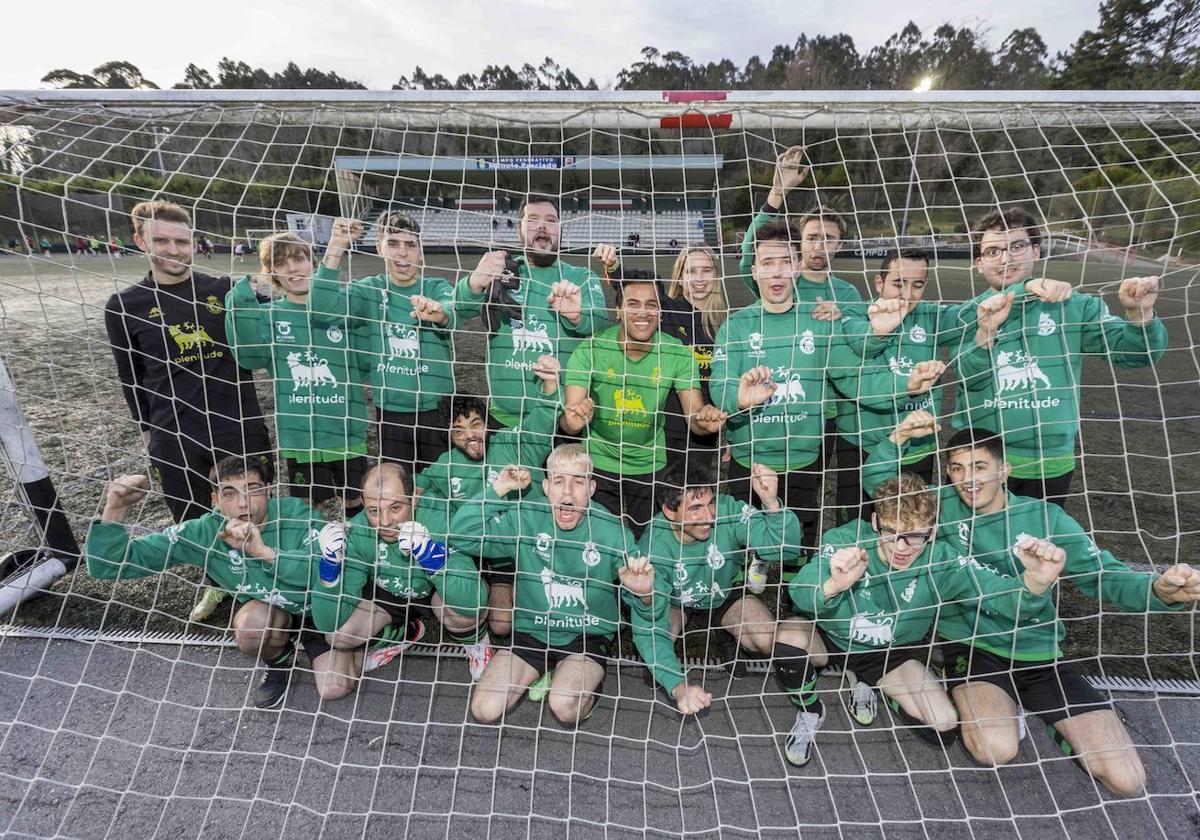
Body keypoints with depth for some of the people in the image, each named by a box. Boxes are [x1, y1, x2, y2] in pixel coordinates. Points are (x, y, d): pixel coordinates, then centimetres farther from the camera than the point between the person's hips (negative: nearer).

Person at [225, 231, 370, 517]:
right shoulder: (268, 315, 1)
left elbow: (366, 363, -1)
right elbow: (250, 356, -18)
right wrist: (243, 299, -25)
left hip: (348, 431, 1)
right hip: (299, 436, 0)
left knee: (355, 500, 17)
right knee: (310, 507, 13)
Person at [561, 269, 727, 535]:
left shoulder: (677, 353, -14)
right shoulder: (590, 351, -20)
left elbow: (693, 414, -15)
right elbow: (568, 420, -23)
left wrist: (704, 419, -38)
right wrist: (573, 421, -47)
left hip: (650, 466, 2)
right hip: (600, 463, -1)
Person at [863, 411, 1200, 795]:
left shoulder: (1044, 517, -5)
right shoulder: (943, 504, -6)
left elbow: (1103, 575, -8)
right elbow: (877, 482, -8)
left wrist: (1160, 589, -32)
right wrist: (899, 436, -27)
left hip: (1039, 653, 2)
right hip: (971, 647, -1)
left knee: (1126, 779, -6)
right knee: (996, 750, -28)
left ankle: (1058, 719, 23)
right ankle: (1001, 706, 6)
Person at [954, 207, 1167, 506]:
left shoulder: (1073, 306, -1)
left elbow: (1134, 352, -4)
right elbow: (970, 378, -17)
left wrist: (1139, 313, -24)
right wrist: (987, 329, -34)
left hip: (1050, 465, 1)